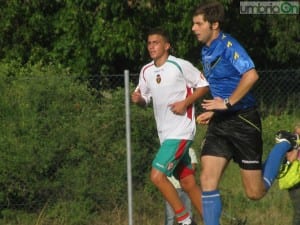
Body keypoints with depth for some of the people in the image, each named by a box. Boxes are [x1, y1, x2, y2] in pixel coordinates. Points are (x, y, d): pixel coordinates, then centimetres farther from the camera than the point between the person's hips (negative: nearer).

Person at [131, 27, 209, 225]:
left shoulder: (181, 66, -10)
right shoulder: (146, 71, 9)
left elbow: (204, 85, -3)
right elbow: (145, 99, 19)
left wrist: (185, 103, -15)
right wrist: (138, 99, -5)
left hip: (181, 132, -7)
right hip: (165, 133, 7)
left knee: (157, 175, -16)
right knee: (188, 182, 9)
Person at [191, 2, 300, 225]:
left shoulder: (228, 45, -15)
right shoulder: (206, 51, 12)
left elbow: (251, 75, -30)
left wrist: (228, 103, -26)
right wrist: (213, 111, 16)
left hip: (243, 121, -8)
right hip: (220, 123, 8)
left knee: (255, 192, 1)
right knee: (208, 180, -9)